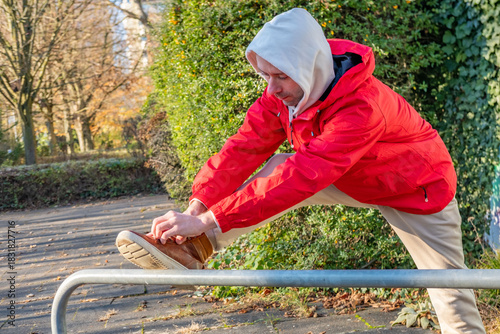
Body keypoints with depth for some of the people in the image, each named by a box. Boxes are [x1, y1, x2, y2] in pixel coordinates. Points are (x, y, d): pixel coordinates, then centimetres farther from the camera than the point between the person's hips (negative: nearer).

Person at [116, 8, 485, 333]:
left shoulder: (361, 107, -41)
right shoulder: (283, 92, -18)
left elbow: (301, 177, -47)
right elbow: (245, 147, -20)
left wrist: (208, 221, -48)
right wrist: (197, 207, -33)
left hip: (417, 191, -5)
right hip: (353, 182, 6)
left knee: (451, 297, -3)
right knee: (276, 168, -14)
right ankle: (191, 251, -17)